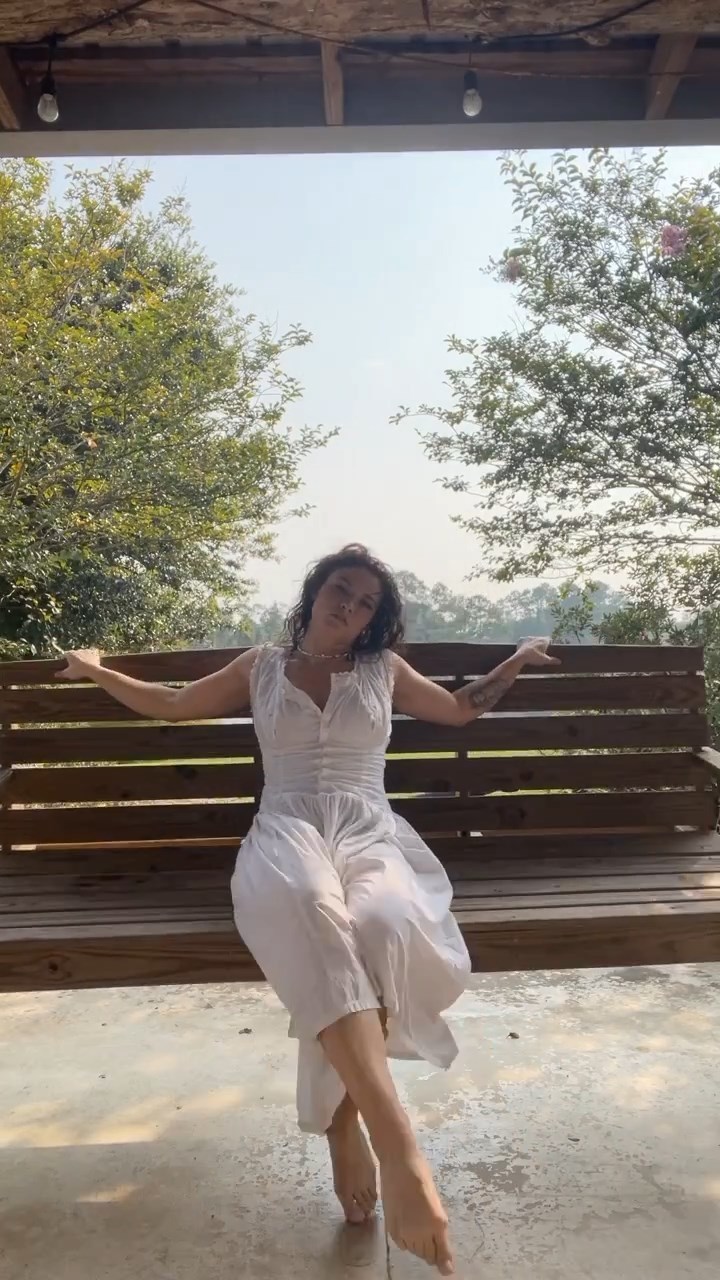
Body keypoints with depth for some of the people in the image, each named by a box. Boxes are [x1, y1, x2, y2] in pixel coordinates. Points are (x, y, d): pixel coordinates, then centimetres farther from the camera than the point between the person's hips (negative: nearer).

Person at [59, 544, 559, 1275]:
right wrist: (99, 672, 31)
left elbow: (461, 709, 34)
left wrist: (517, 661, 28)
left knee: (382, 925, -38)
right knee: (311, 911, -41)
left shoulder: (385, 670, 21)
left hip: (368, 831, 1)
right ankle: (397, 1147, -48)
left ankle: (344, 1129, -19)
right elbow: (171, 706, 30)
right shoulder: (260, 667, 19)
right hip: (288, 833, -1)